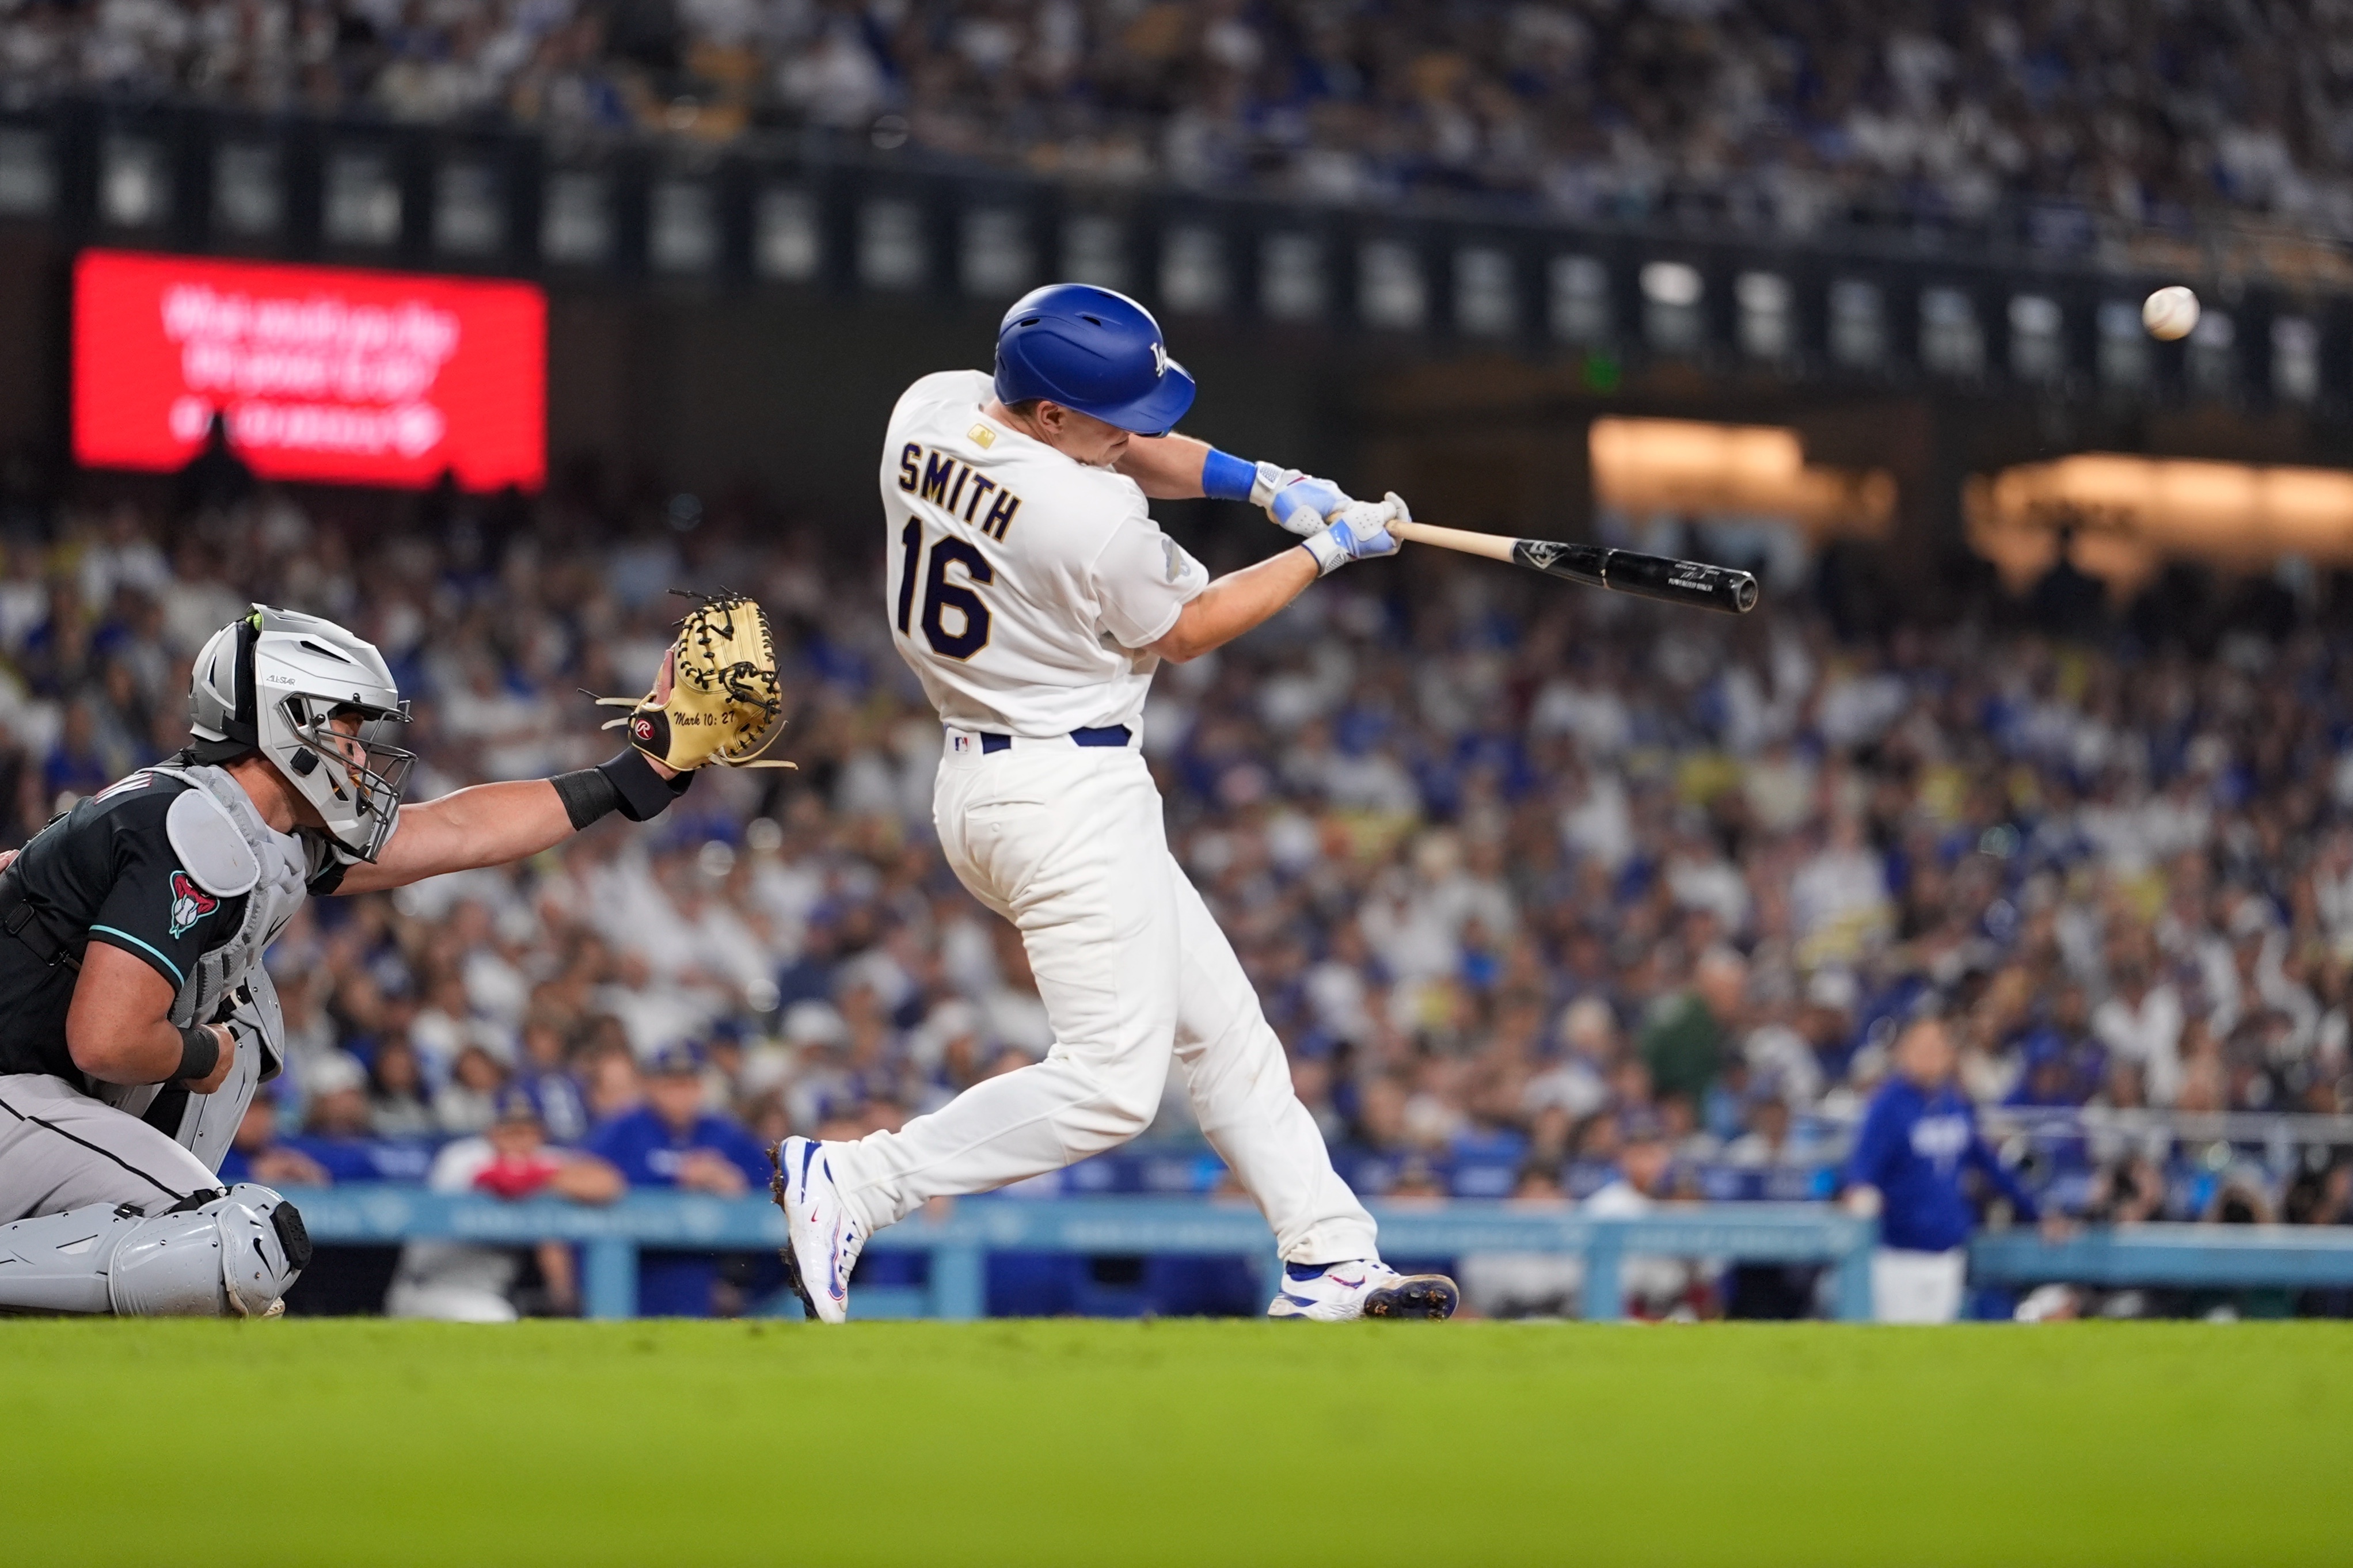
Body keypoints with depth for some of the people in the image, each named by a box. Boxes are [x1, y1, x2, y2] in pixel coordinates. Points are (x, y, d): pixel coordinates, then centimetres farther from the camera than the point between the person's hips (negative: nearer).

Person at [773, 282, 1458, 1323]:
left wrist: (1255, 482, 4)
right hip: (1072, 796, -10)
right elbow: (1186, 632, -5)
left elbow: (1122, 449, 15)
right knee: (1113, 1082, -10)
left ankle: (1327, 1258, 15)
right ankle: (852, 1182, -12)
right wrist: (1326, 552, 5)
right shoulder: (1096, 522, -24)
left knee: (1221, 1026, 14)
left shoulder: (929, 409, 0)